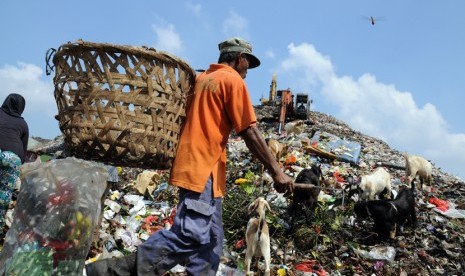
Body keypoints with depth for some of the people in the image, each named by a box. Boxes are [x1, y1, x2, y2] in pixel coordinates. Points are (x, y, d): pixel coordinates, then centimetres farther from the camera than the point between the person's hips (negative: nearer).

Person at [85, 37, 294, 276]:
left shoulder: (202, 78, 20)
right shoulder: (233, 80, -4)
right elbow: (250, 133, -11)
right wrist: (276, 171, -9)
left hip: (198, 167, 10)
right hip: (204, 169, -10)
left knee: (210, 240, 10)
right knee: (189, 235, -14)